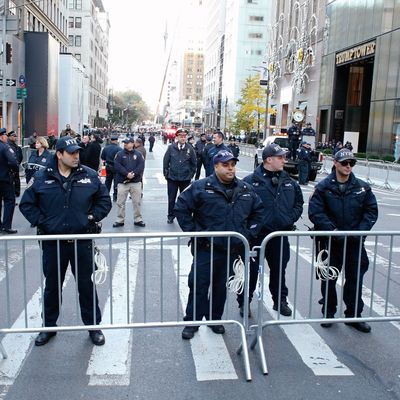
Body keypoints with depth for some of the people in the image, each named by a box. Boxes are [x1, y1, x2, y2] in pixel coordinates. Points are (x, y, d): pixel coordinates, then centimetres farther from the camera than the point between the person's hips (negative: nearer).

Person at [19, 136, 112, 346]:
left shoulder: (90, 176, -1)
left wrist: (92, 217, -4)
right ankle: (49, 326, 32)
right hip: (53, 243, 0)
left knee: (87, 285, 9)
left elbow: (104, 201, 8)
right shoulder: (41, 178, -3)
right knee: (52, 285, 15)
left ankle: (93, 326, 24)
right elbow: (26, 204, 3)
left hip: (82, 241, 0)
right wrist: (42, 222, -6)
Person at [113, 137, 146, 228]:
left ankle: (138, 220, 17)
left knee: (137, 202, 6)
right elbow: (117, 166, -8)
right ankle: (120, 220, 14)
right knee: (120, 202, 3)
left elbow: (141, 166, -5)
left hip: (136, 182, 0)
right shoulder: (119, 154, 3)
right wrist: (127, 174, -18)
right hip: (122, 182, 0)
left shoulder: (138, 154, 5)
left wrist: (133, 174, -19)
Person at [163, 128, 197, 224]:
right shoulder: (171, 147, -4)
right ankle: (170, 216, 23)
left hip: (185, 179, 0)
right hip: (172, 178, 0)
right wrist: (166, 173, 3)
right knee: (171, 198, 8)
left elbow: (194, 163, 6)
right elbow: (165, 161, 4)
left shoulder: (190, 149, -4)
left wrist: (191, 175, 5)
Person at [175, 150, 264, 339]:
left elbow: (258, 211, 19)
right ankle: (192, 321, 16)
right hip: (206, 248, -4)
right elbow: (181, 208, -7)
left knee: (221, 286, 15)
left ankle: (215, 318, 32)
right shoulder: (201, 187, -9)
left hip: (232, 249, 4)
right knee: (199, 284, 1)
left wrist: (248, 233, 10)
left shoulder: (246, 189, 6)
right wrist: (193, 231, -9)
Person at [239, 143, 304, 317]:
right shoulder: (251, 181, -11)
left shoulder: (289, 182, 6)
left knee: (279, 269, 18)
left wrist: (291, 218, 3)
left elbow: (299, 202, 16)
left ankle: (280, 301, 35)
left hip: (280, 235, 5)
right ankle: (244, 302, 22)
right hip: (257, 235, -5)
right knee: (251, 270, 6)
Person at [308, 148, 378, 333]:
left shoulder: (363, 187, 2)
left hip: (355, 242, 2)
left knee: (355, 278, 9)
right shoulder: (323, 187, -5)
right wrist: (332, 230, -19)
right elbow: (315, 212, -11)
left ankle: (354, 315, 24)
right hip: (330, 241, -2)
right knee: (329, 279, 10)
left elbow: (371, 211, 4)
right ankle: (328, 313, 27)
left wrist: (361, 230, -10)